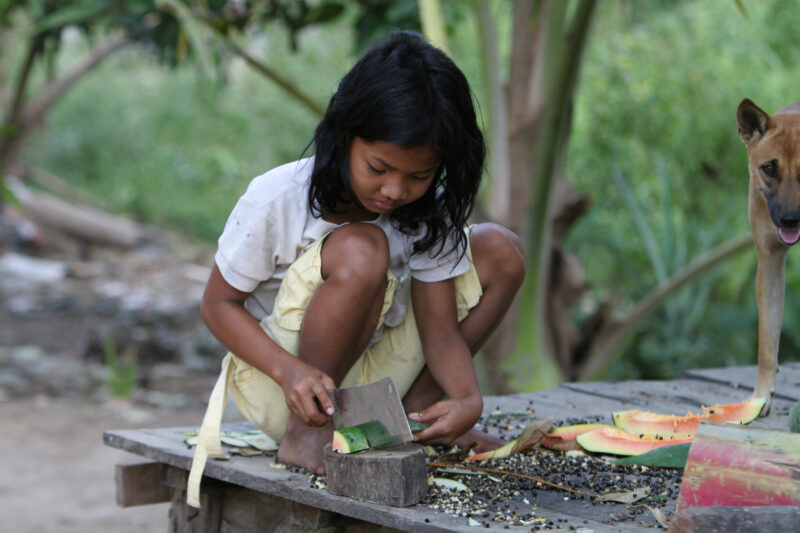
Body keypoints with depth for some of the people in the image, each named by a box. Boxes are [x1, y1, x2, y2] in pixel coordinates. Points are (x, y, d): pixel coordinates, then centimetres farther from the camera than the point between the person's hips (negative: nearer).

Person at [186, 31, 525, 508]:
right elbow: (219, 304, -13)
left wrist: (467, 400, -29)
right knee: (361, 251, -34)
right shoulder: (274, 200, -21)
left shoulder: (429, 211, -9)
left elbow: (439, 327, -8)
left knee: (500, 252, -4)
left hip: (369, 370, 5)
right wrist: (289, 370, -31)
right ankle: (304, 434, -19)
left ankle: (414, 411, 0)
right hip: (277, 378, -5)